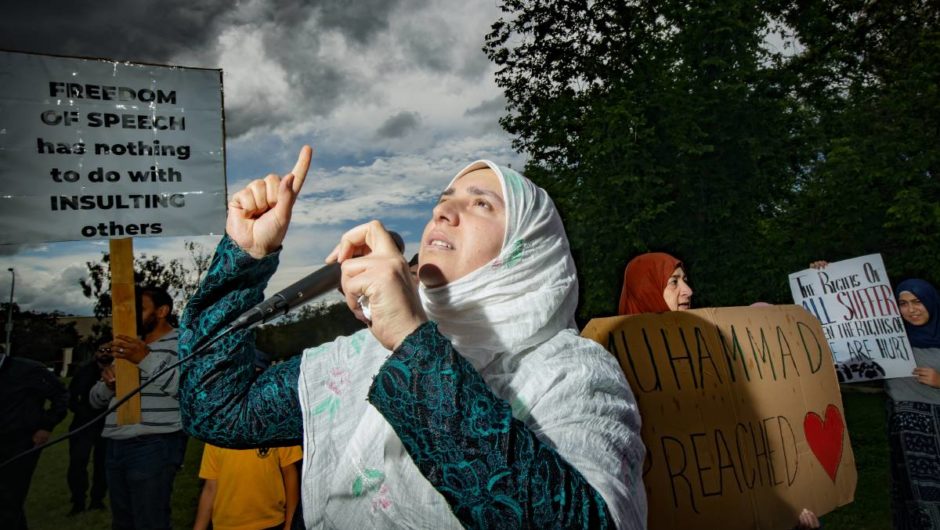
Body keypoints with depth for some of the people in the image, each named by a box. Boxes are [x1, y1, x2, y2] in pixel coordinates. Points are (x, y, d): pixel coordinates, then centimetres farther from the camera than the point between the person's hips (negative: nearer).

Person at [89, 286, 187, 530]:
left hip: (154, 446, -7)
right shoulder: (129, 347, 20)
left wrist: (146, 359, -33)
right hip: (116, 446, 8)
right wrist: (108, 384, -4)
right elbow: (96, 399, 21)